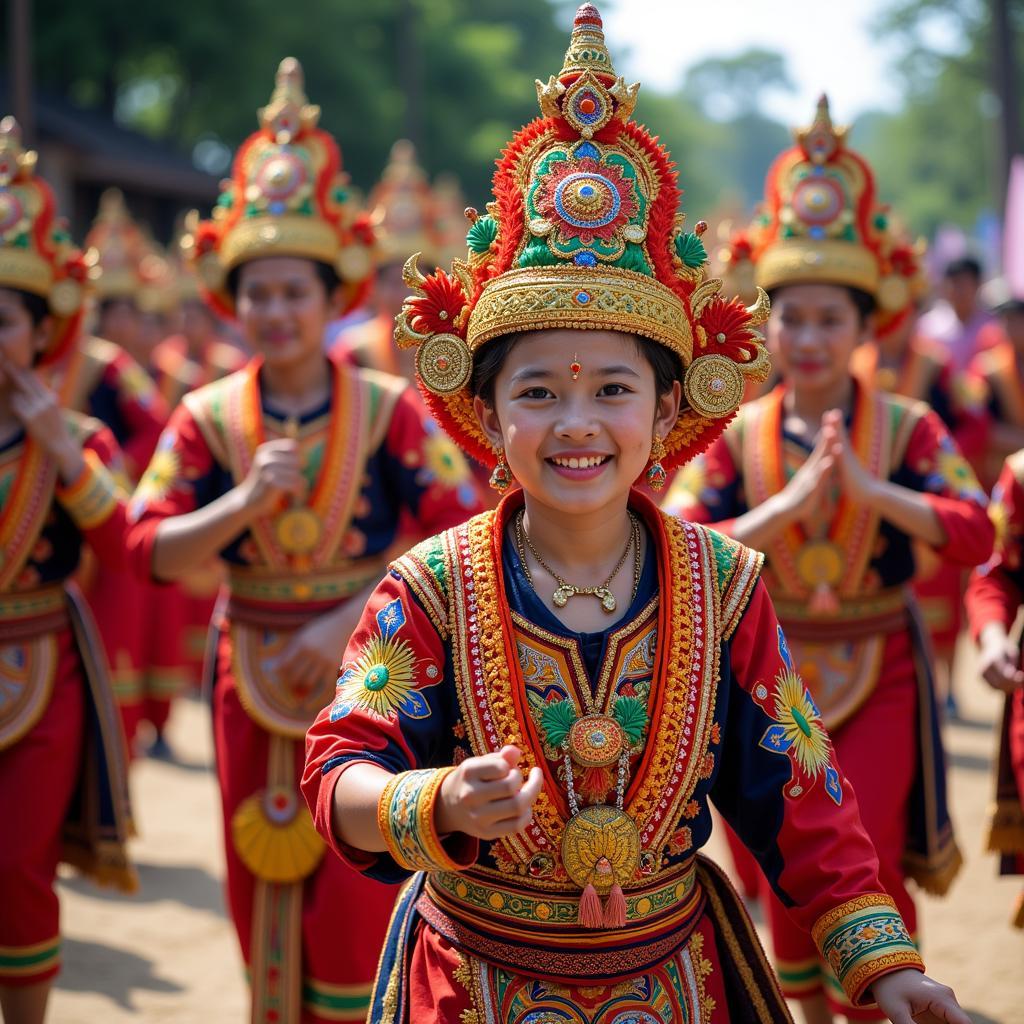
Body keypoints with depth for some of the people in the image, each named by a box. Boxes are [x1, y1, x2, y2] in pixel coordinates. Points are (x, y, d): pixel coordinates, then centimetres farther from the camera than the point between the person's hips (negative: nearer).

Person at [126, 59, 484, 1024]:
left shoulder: (390, 410, -7)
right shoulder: (207, 417, -1)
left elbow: (459, 535, -13)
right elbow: (147, 547, -7)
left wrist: (351, 622, -19)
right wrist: (244, 500, -24)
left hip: (365, 667, -3)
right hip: (249, 669, 3)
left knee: (355, 893, -4)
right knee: (260, 883, 13)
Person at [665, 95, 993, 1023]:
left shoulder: (909, 428, -7)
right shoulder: (736, 438, -4)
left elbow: (976, 536, -20)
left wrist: (868, 488, -30)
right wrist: (786, 505, -26)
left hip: (879, 677, -2)